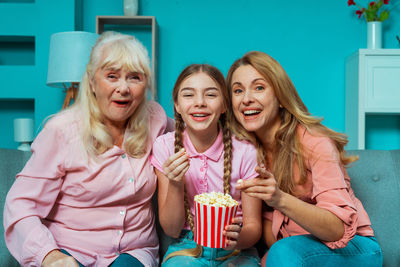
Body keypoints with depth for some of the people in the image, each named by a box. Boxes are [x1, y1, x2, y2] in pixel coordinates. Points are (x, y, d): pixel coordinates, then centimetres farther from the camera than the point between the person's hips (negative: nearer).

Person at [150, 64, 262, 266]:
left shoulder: (245, 151, -10)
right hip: (186, 247, 0)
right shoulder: (165, 147, -6)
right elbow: (171, 230, -4)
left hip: (235, 250, 0)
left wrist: (238, 237, -25)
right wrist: (175, 185, -21)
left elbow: (254, 226, -2)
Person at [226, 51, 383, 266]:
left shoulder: (314, 142, -18)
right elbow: (266, 215, 5)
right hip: (294, 244, 5)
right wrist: (272, 249, -13)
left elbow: (340, 228, -24)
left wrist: (280, 200, -38)